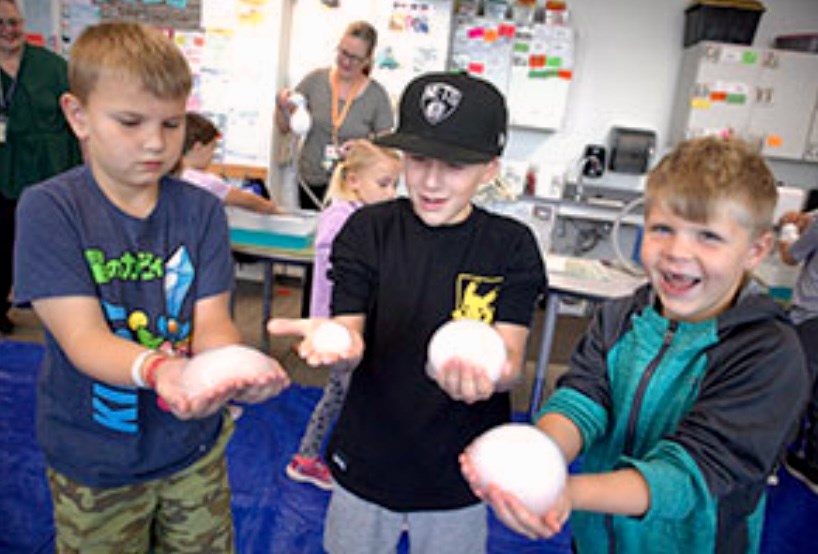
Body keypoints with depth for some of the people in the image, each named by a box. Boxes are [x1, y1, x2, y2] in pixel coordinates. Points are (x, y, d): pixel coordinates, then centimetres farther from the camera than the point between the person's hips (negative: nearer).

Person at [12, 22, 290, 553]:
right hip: (94, 462, -2)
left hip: (195, 447, 2)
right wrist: (156, 368, -42)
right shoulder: (49, 209, -14)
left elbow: (211, 321, -11)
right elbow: (81, 335, -21)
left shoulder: (202, 209, -6)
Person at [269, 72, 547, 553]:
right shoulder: (369, 229, -8)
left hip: (460, 476, 0)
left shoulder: (513, 246, -9)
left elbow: (512, 359, -15)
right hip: (368, 460, 1)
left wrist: (483, 375, -38)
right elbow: (352, 342, -10)